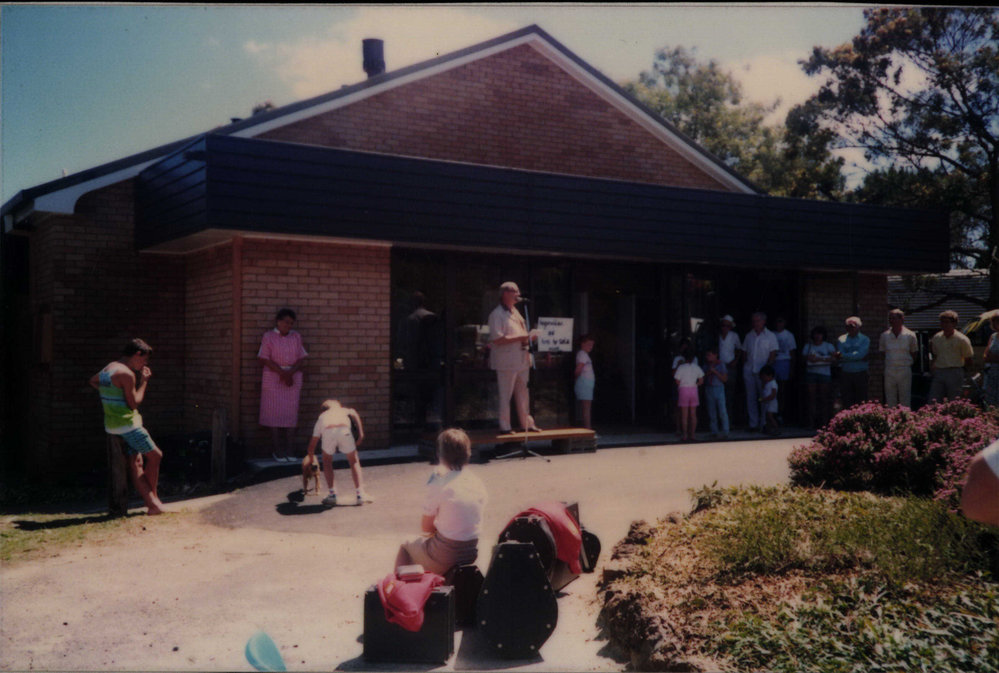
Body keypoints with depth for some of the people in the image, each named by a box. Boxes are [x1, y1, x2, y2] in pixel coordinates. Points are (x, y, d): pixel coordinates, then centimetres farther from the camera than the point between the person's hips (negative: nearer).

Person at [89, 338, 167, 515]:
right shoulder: (126, 373, -18)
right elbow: (134, 403, -14)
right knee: (155, 455, 1)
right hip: (127, 424, -10)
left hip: (112, 424, 10)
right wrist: (144, 381, -6)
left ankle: (151, 503, 4)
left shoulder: (109, 367, 13)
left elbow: (93, 381, 32)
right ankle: (153, 497, 9)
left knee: (136, 463, 6)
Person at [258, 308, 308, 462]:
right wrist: (282, 373, -14)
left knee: (291, 414, 0)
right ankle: (277, 450, 0)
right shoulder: (268, 336, 1)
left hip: (293, 378, 3)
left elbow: (301, 360, 6)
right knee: (275, 414, -4)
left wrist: (290, 373, -12)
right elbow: (263, 360, -6)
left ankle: (288, 450, 3)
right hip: (273, 379, -3)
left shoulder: (296, 336, 9)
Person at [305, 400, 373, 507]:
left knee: (327, 462, 26)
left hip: (328, 433, 1)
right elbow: (354, 413, 14)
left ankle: (332, 495, 20)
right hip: (344, 430, -1)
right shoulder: (343, 410, 40)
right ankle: (360, 494, 16)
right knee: (354, 461, 20)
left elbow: (312, 445, 37)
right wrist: (361, 433, 10)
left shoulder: (321, 417, 39)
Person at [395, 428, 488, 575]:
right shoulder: (478, 483, -3)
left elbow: (425, 527, -7)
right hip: (471, 553, 6)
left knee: (405, 547, 24)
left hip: (445, 557, -6)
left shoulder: (439, 486, -19)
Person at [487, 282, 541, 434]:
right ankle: (505, 427, 6)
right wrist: (521, 337, -20)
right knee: (505, 395, -1)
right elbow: (497, 339, -20)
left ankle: (527, 424, 21)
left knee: (523, 394, 13)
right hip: (506, 362, -8)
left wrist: (529, 337, 6)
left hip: (521, 360, 8)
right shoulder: (497, 314, -11)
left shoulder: (515, 312, 17)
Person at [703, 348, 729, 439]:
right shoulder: (706, 365, 8)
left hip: (719, 388, -4)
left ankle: (725, 433, -6)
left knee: (722, 412, -8)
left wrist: (715, 372, -16)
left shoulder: (721, 364, -4)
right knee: (712, 412, 6)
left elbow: (725, 379, -8)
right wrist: (707, 373, -8)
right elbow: (703, 378, 10)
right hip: (709, 389, 4)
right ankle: (714, 432, 13)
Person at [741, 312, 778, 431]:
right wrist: (744, 364, 4)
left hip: (763, 371, -3)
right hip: (749, 371, 3)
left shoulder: (770, 336, 3)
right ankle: (753, 424, 9)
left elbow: (773, 354, -1)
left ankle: (764, 424, 4)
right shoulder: (749, 336, 13)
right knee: (751, 397, 4)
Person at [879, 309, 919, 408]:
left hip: (905, 371, -2)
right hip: (889, 371, 2)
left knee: (905, 401, 0)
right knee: (890, 401, 4)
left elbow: (914, 352, 11)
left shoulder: (910, 335, 1)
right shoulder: (884, 335, 5)